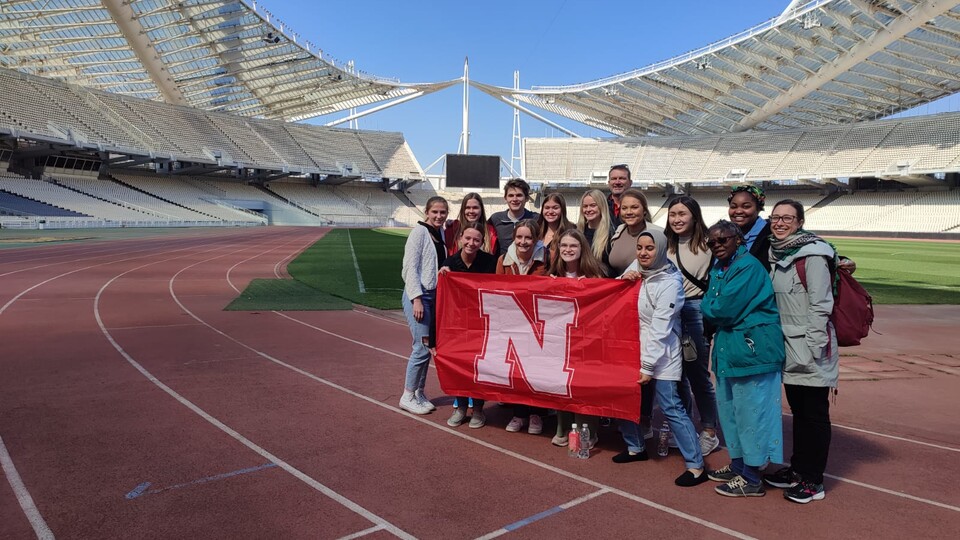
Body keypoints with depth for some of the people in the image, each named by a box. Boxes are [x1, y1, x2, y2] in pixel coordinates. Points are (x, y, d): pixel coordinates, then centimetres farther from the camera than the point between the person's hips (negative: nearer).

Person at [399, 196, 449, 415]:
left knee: (426, 347, 9)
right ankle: (408, 396, 5)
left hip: (435, 296, 7)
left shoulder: (441, 234, 12)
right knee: (422, 347, -8)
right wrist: (417, 298, -19)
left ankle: (419, 393, 21)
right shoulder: (419, 232, -9)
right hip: (418, 295, -7)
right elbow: (410, 267, -13)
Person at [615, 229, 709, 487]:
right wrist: (622, 280, -10)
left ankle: (696, 466, 2)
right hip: (633, 349, 7)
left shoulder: (670, 282, -17)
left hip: (661, 354, -7)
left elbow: (659, 328, -20)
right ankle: (636, 447, 32)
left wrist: (647, 366, -20)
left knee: (671, 408, -8)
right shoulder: (635, 267, 3)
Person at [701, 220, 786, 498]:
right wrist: (713, 306, -8)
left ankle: (751, 478, 12)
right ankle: (737, 465, 33)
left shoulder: (748, 267, -16)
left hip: (752, 348, -10)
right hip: (727, 349, 10)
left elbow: (724, 310, -20)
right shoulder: (718, 270, 13)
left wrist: (708, 306, -3)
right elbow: (709, 308, 12)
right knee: (729, 409, 18)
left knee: (752, 413, 1)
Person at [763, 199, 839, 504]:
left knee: (815, 414, 4)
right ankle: (798, 469, 30)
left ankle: (813, 481, 15)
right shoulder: (775, 254, 10)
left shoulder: (812, 254, -13)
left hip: (811, 351, -7)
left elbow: (820, 304, -16)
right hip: (788, 348, 7)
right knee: (798, 411, 17)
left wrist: (813, 347, -18)